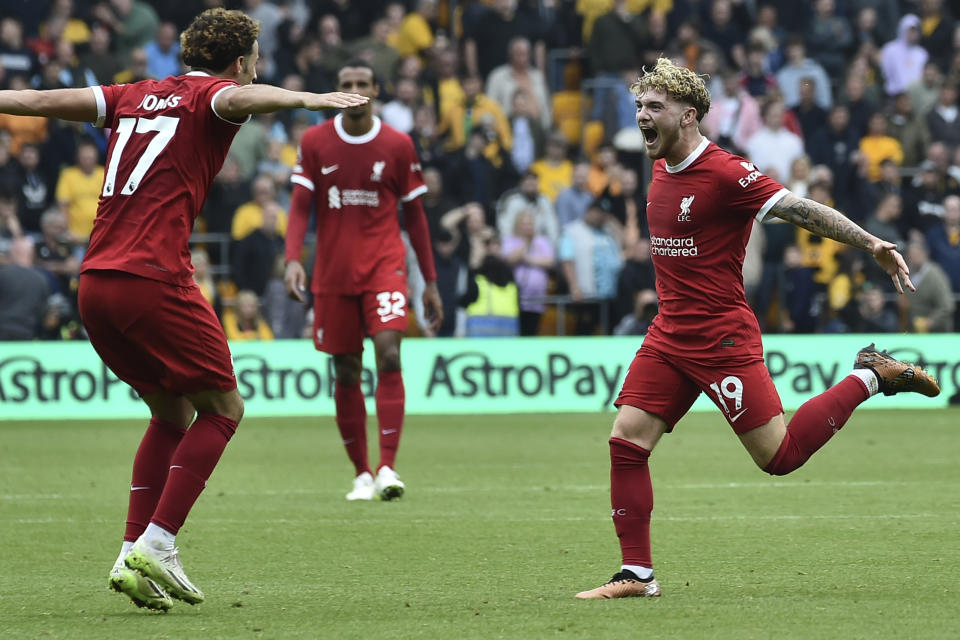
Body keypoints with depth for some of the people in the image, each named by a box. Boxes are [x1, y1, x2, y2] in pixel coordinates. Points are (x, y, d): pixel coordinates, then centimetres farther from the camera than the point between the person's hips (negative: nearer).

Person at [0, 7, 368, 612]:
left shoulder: (134, 96, 20)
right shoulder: (209, 96, 1)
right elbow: (241, 98, -23)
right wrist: (305, 98, -38)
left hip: (95, 284, 8)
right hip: (154, 282, -8)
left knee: (173, 415, 19)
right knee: (223, 408, 4)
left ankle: (134, 554, 10)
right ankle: (156, 548, -6)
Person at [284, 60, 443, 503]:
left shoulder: (397, 145, 3)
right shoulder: (315, 142, 3)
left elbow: (414, 214, 9)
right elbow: (300, 206, 1)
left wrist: (430, 281, 9)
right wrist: (293, 259, -16)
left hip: (384, 266, -1)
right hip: (333, 272, 1)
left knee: (388, 354, -19)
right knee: (346, 372, 4)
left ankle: (387, 468, -22)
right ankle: (362, 474, 16)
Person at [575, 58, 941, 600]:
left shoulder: (724, 173, -16)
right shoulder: (662, 170, 9)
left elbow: (801, 209, -19)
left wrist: (871, 243, -27)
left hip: (723, 341, -7)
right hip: (669, 337, 8)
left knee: (779, 456, -7)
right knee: (626, 442, -4)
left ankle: (870, 377, 12)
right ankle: (638, 575, 3)